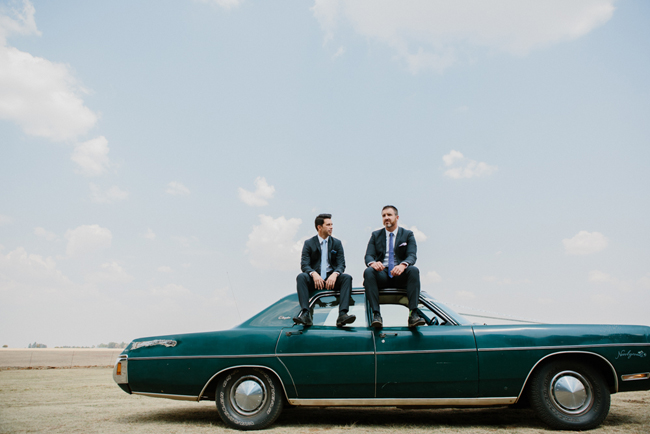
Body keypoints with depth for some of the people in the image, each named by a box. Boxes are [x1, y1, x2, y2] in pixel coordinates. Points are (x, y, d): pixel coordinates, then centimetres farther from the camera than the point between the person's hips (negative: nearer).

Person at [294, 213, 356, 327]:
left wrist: (335, 274, -21)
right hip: (314, 279, -1)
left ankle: (342, 314, -42)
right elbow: (304, 264, -4)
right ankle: (305, 313, -41)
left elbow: (341, 264, 3)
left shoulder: (337, 243, 13)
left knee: (347, 278, -28)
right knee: (301, 277, -31)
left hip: (332, 278, 1)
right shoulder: (309, 243, 7)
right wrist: (314, 274, -27)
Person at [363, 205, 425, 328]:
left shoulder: (408, 234, 11)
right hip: (381, 274, 1)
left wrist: (403, 265, -28)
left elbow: (412, 256, -4)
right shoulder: (375, 235, 16)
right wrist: (372, 263, -22)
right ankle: (376, 314, -37)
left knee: (414, 270, -32)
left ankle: (413, 314, -37)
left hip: (400, 276, -1)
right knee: (368, 271, -31)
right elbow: (368, 256, 5)